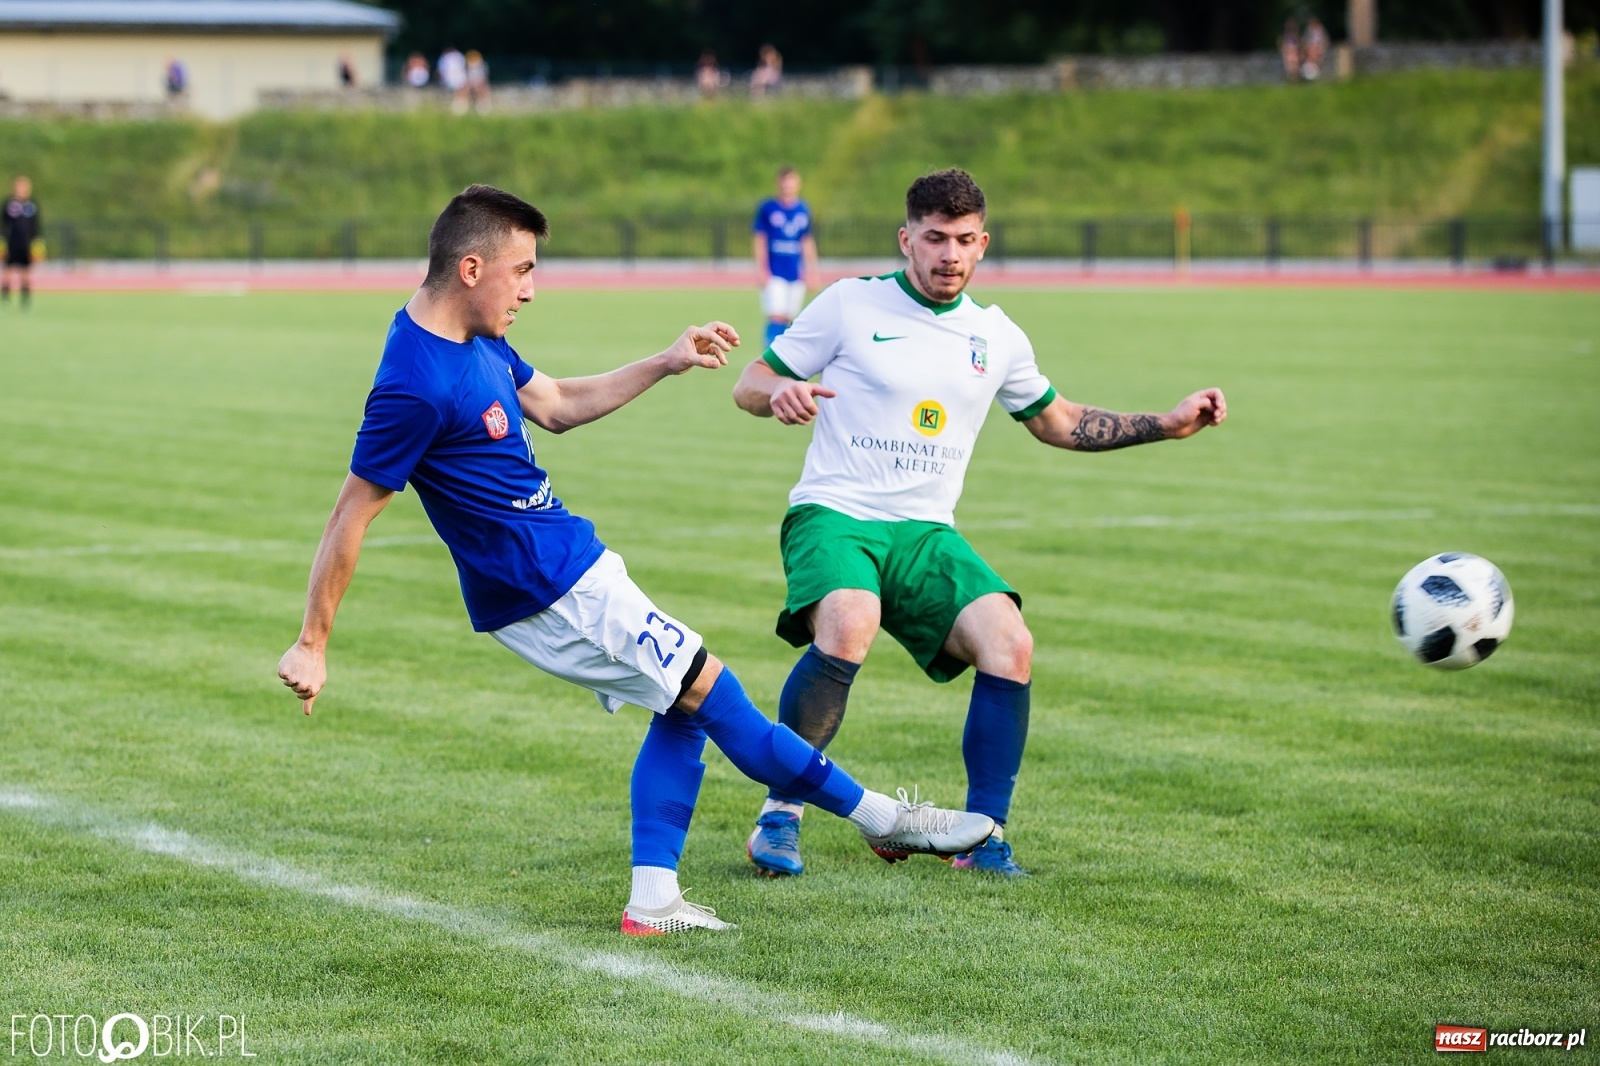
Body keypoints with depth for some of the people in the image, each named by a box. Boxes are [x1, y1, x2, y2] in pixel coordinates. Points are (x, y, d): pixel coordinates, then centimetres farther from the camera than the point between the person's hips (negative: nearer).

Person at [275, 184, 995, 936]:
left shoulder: (477, 340, 5)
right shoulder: (414, 387, -25)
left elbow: (557, 405, 21)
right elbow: (352, 514, -20)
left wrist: (667, 364, 15)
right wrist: (312, 645, -17)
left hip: (570, 564, 10)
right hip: (547, 593, -10)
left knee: (686, 704, 12)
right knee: (709, 689, -2)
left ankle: (652, 902, 12)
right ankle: (879, 818, 10)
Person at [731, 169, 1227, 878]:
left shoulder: (996, 337, 13)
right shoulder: (850, 304, 1)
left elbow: (1058, 422, 28)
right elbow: (749, 386, 5)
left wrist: (1169, 424, 19)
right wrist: (780, 392, -20)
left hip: (926, 533, 4)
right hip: (834, 515, -4)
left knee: (1009, 644, -22)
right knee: (847, 628, -36)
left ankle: (983, 833, -8)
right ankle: (781, 810, -18)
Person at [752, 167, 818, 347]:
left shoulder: (803, 210, 9)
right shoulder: (767, 208, -1)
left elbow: (807, 242, 16)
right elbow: (760, 239, 0)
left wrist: (811, 268, 12)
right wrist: (761, 268, -6)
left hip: (796, 273, 4)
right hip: (774, 272, -4)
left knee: (788, 319, 6)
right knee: (776, 317, -13)